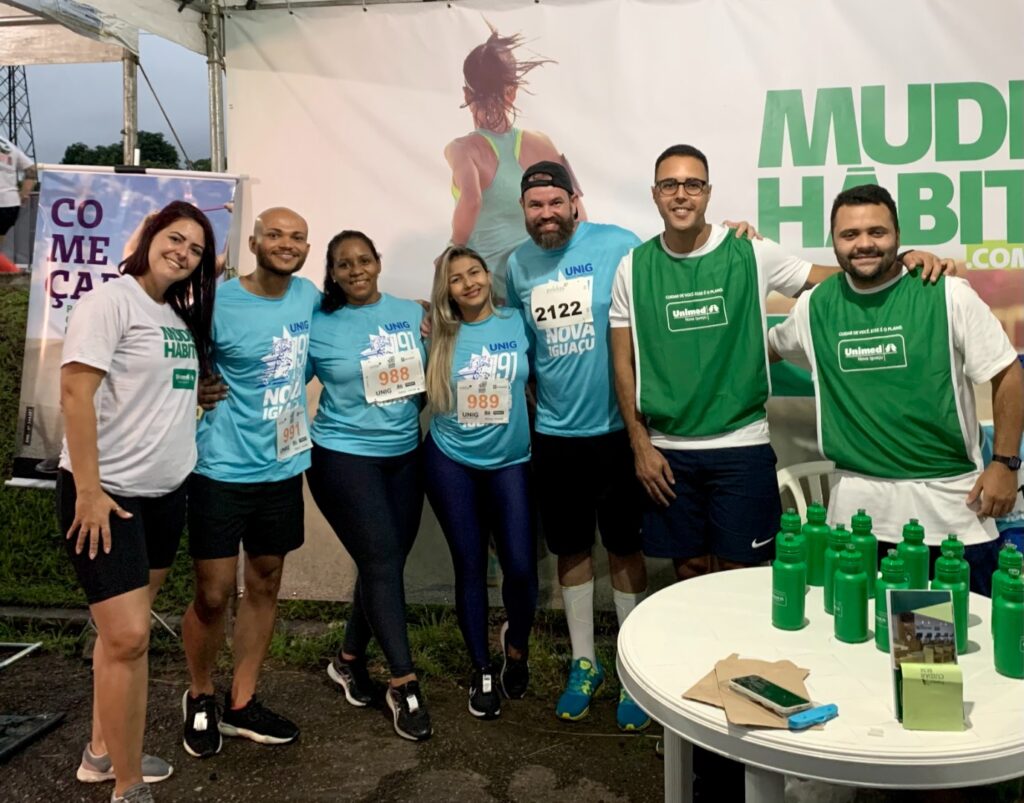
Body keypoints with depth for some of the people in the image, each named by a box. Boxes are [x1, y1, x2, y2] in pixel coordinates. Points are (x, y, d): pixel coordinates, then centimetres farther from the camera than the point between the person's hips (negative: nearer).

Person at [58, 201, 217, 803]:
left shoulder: (184, 317, 13)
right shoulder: (111, 302, -10)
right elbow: (75, 394, -16)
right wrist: (88, 490, -19)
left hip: (165, 493, 8)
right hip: (107, 492, -8)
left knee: (127, 627, 15)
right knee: (128, 637, -9)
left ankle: (103, 752, 31)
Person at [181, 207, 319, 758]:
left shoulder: (309, 295, 2)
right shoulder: (217, 302, -13)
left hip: (284, 466, 5)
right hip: (223, 469, -5)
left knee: (265, 584, 13)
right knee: (212, 594, 0)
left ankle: (241, 704, 29)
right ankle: (200, 698, 28)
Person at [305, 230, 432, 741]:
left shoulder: (413, 314, 4)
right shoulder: (318, 327, -6)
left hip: (404, 455, 5)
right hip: (344, 457, -4)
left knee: (386, 564, 11)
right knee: (383, 564, -8)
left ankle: (349, 659, 32)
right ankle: (404, 685, 4)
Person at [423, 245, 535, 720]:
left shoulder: (518, 324, -2)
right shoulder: (441, 336, 0)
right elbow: (423, 395, 6)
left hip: (510, 462, 0)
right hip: (451, 462, 1)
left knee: (521, 566, -6)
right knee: (470, 567, 6)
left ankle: (517, 643, 27)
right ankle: (483, 672, 22)